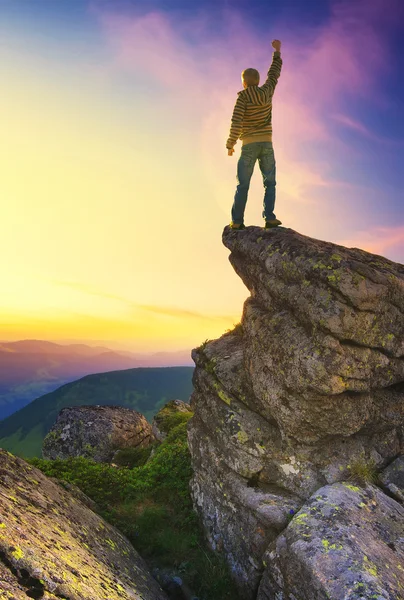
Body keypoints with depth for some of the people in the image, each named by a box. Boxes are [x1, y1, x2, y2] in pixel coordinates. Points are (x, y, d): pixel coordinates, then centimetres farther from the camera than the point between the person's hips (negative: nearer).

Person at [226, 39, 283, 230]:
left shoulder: (243, 97, -8)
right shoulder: (266, 92, 5)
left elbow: (236, 123, -17)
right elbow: (274, 73, 23)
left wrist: (230, 144, -6)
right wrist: (277, 51, 37)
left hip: (249, 146, -3)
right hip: (266, 144, 3)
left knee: (243, 185, 0)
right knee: (270, 183, 8)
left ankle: (237, 221, -5)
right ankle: (269, 218, -5)